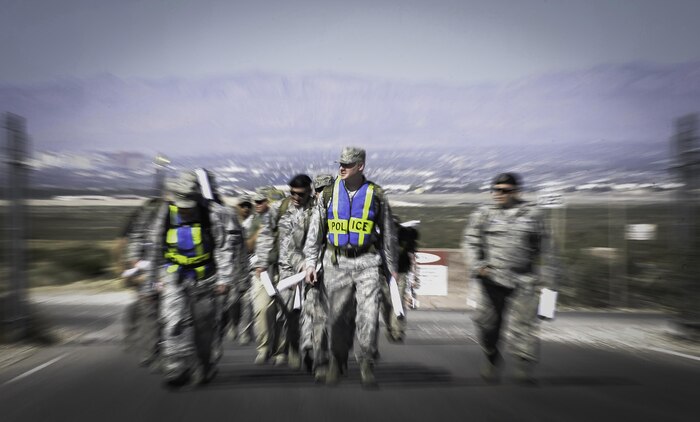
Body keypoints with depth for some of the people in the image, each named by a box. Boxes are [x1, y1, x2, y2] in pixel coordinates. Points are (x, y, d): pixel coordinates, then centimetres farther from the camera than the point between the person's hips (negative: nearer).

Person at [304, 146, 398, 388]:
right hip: (336, 262, 1)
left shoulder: (376, 195, 1)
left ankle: (367, 364, 16)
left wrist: (392, 266, 11)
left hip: (367, 262, -1)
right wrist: (310, 262, 4)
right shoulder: (329, 194, 3)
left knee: (368, 314, -4)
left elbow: (388, 234, 9)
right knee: (338, 315, 8)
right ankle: (337, 362, 30)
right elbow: (315, 231, 7)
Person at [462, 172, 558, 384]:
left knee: (523, 322, -7)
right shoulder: (483, 213, 6)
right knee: (489, 321, 9)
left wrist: (546, 277, 7)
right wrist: (477, 265, -10)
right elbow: (470, 241, 4)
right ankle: (491, 359, 30)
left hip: (524, 279, -1)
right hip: (492, 278, 1)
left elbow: (543, 249, 10)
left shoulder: (532, 213, 7)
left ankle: (524, 367, 2)